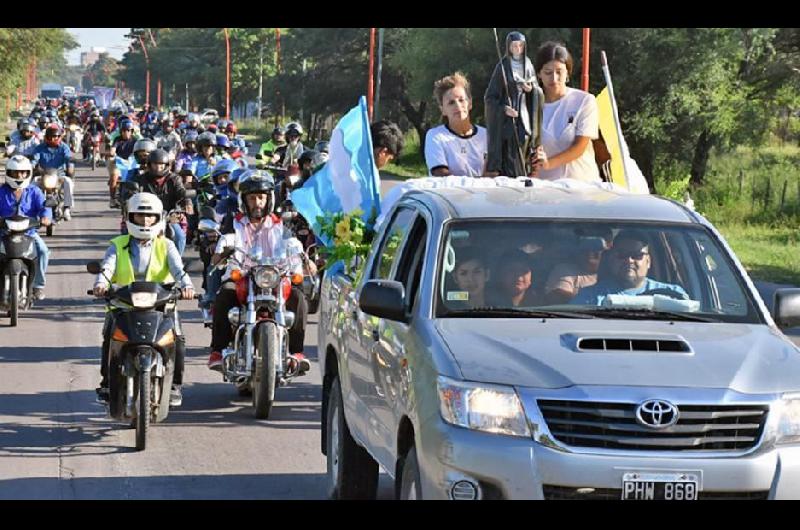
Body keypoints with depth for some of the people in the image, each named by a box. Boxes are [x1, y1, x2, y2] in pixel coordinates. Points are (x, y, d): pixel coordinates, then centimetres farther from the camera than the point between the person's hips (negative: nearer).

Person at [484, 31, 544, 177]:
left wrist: (531, 89, -7)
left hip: (525, 117, 4)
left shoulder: (528, 66, 10)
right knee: (510, 160, -11)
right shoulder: (502, 67, -4)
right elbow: (490, 97, -4)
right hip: (507, 120, -4)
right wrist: (504, 108, -19)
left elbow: (537, 93, 15)